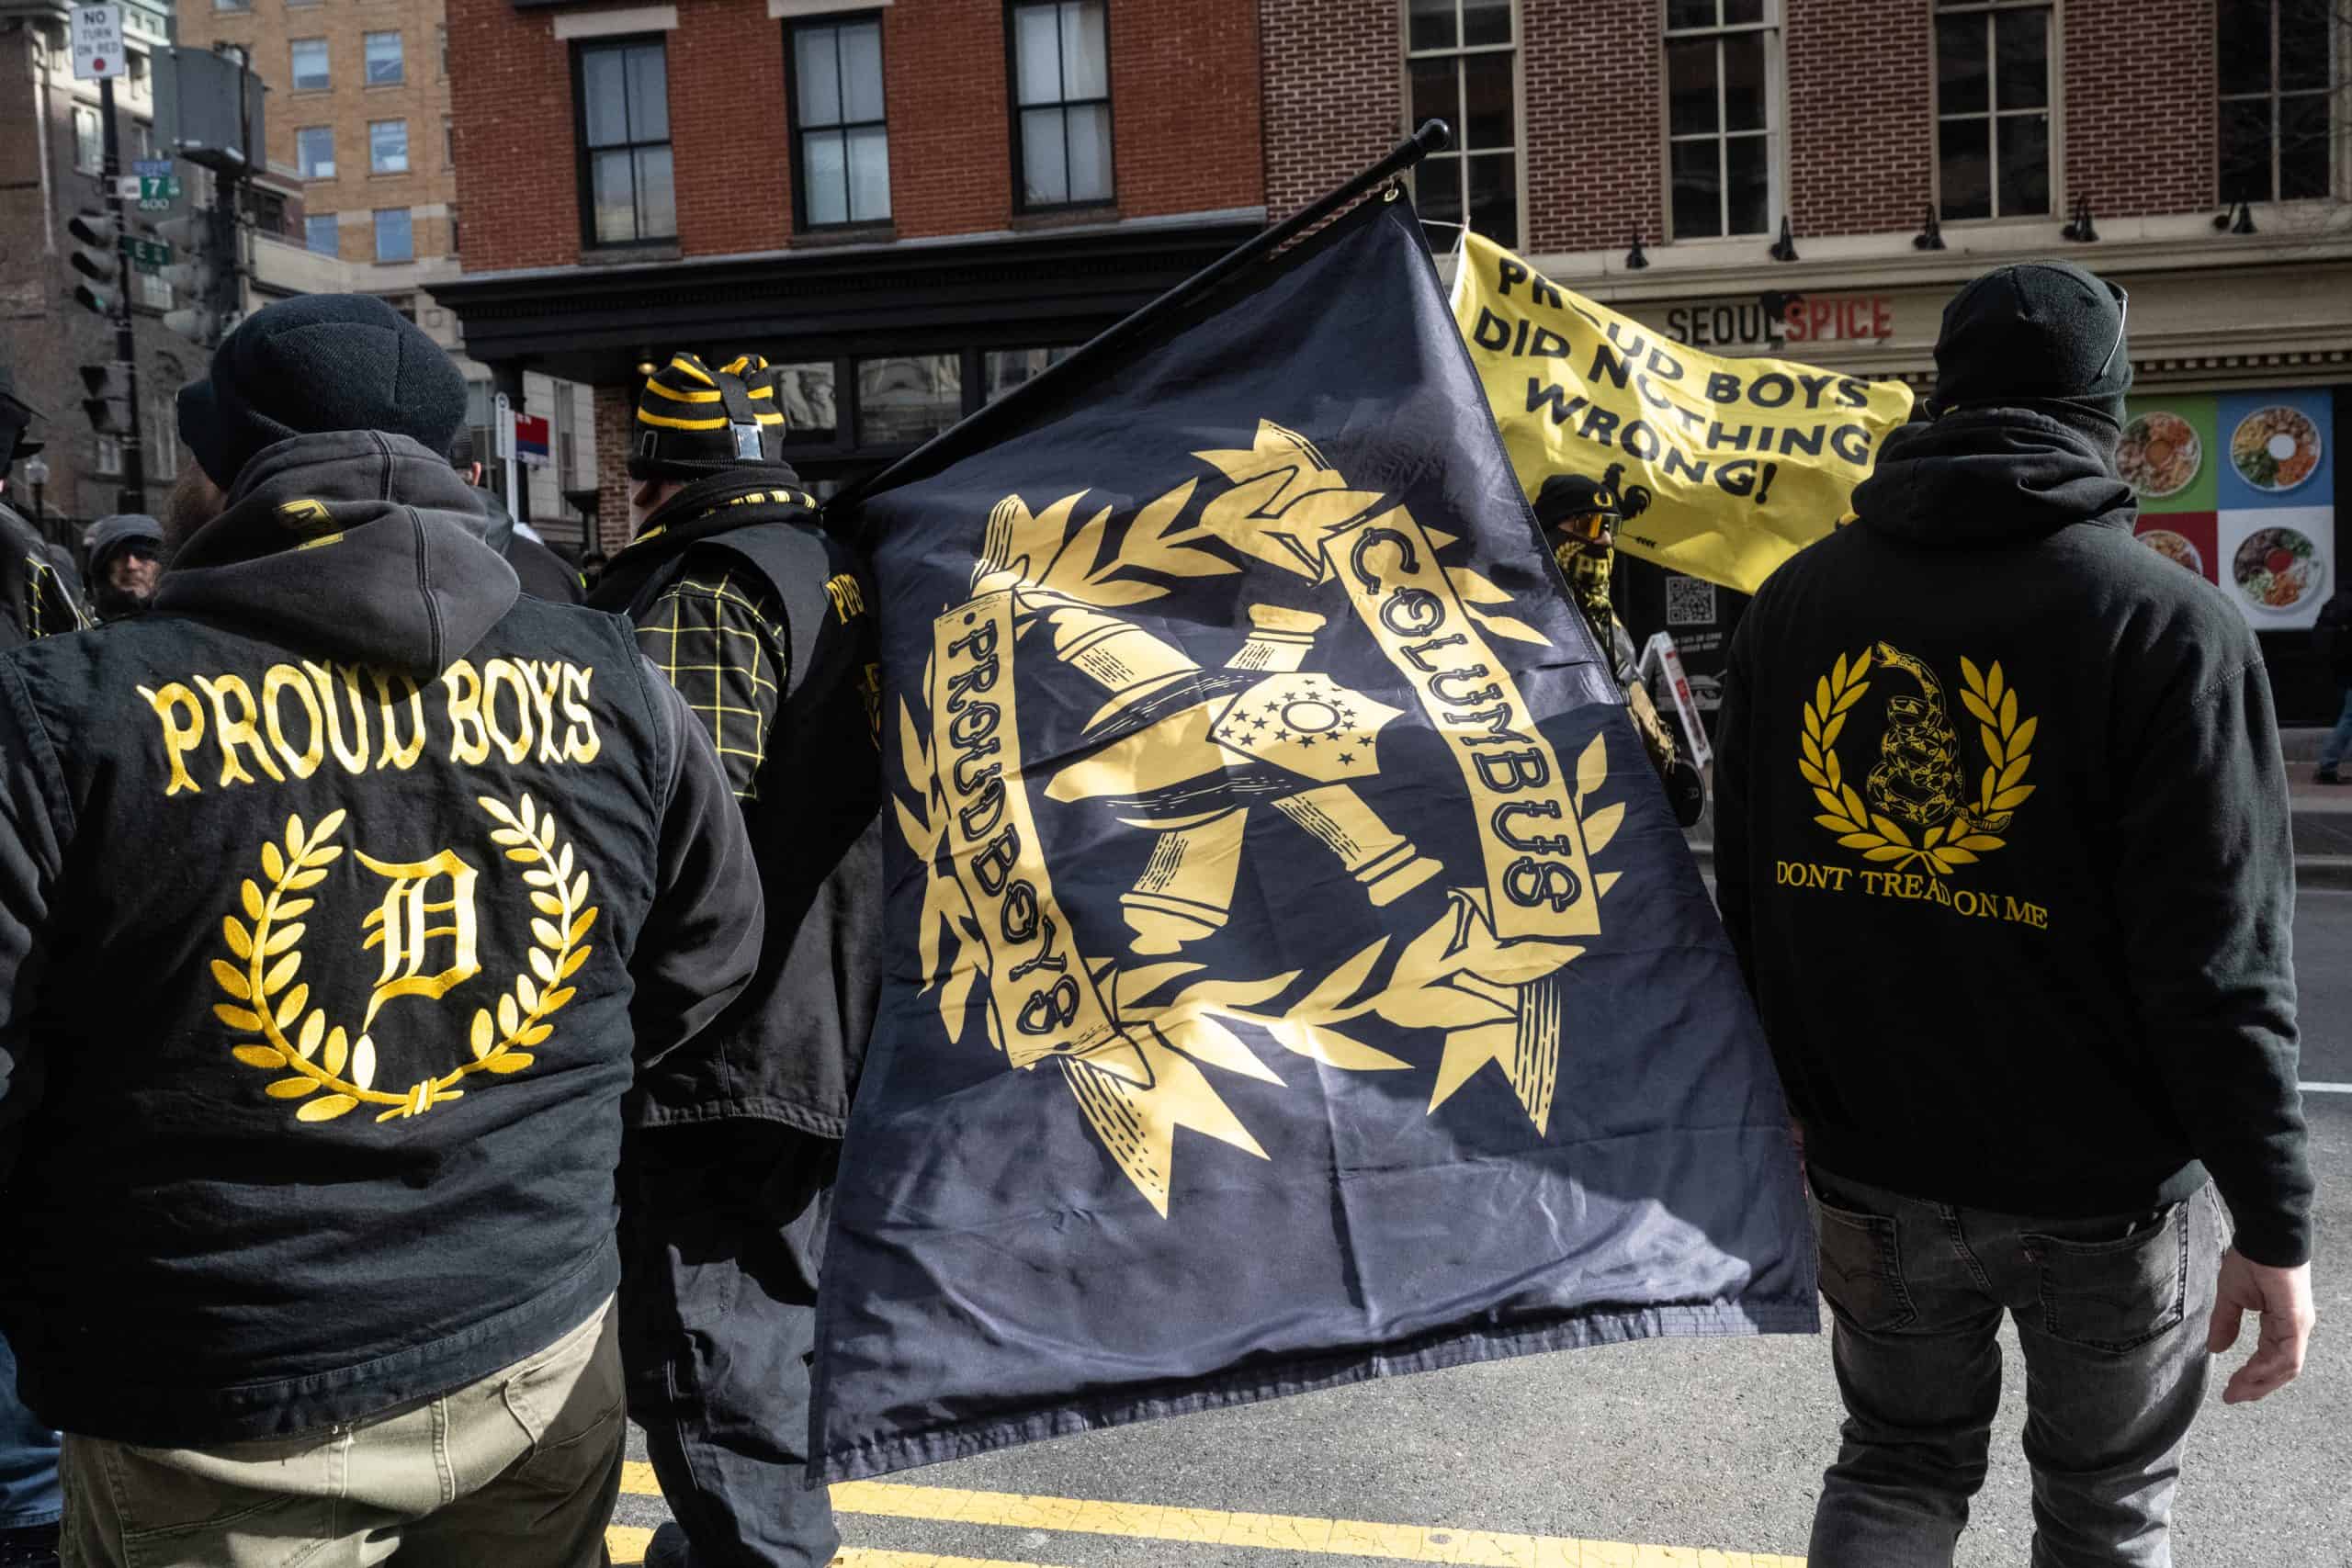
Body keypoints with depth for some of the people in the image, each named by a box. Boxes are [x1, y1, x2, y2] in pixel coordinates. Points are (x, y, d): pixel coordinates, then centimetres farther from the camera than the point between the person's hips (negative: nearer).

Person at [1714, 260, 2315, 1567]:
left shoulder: (1797, 599, 0)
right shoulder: (2169, 624, -15)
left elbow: (1747, 886, 5)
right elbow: (2223, 963, -18)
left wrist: (1792, 1093, 16)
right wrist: (2275, 1224, -10)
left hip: (1873, 1167, 4)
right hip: (2106, 1191, -3)